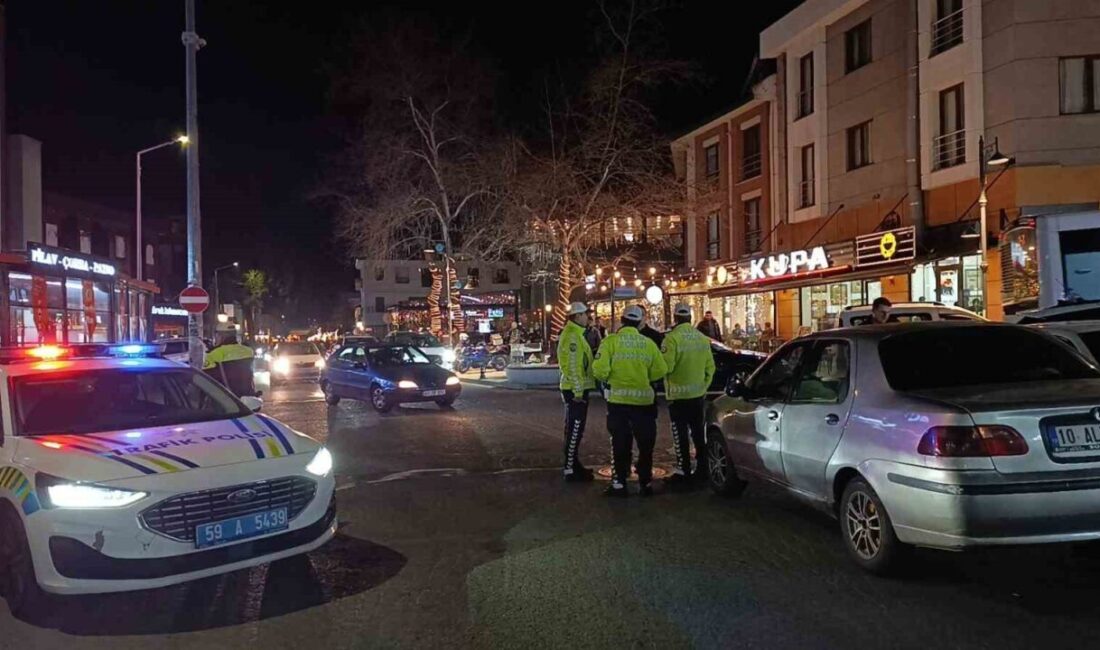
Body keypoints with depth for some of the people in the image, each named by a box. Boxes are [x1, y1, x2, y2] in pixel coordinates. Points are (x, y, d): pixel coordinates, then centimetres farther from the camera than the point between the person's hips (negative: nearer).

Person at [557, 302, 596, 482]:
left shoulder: (575, 333, 16)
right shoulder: (571, 335, -17)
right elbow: (572, 365, -22)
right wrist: (578, 390, -22)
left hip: (577, 388, 11)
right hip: (576, 389, -11)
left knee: (574, 428, 17)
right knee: (575, 429, -7)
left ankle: (572, 463, 26)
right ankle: (570, 469, -3)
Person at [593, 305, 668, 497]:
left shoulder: (610, 341, -7)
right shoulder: (648, 343, 0)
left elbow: (600, 369, -15)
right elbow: (660, 370, -1)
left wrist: (607, 379, 6)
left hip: (618, 400, -1)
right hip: (644, 400, 1)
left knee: (620, 443, 8)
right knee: (646, 444, 14)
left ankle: (619, 483, 9)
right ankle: (645, 483, 18)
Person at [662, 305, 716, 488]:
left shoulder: (672, 338, -15)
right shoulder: (702, 338, 5)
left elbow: (666, 366, -21)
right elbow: (710, 367, 8)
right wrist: (704, 386, 17)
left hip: (678, 394, -6)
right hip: (698, 394, 6)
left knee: (680, 435, 1)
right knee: (699, 433, 15)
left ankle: (683, 472, 3)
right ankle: (703, 468, 24)